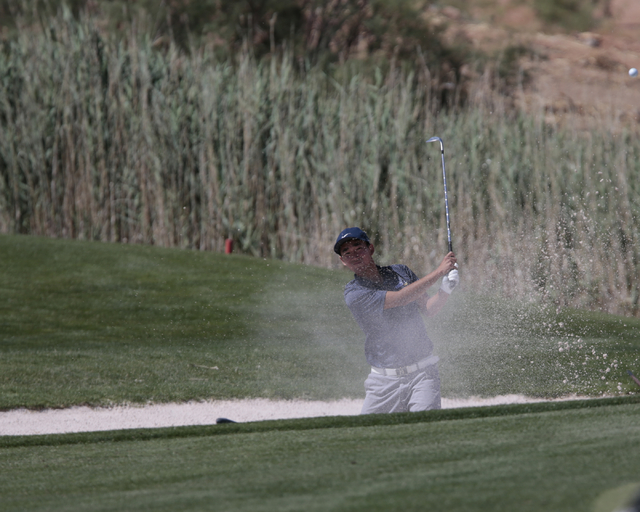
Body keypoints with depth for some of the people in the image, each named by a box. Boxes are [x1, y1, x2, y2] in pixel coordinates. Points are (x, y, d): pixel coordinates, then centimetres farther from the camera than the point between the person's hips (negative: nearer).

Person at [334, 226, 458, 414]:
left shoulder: (401, 272, 9)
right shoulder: (354, 294, -8)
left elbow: (429, 309, 7)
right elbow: (399, 299, -18)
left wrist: (445, 290, -14)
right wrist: (439, 272, -20)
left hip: (422, 373, 1)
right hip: (384, 381, -1)